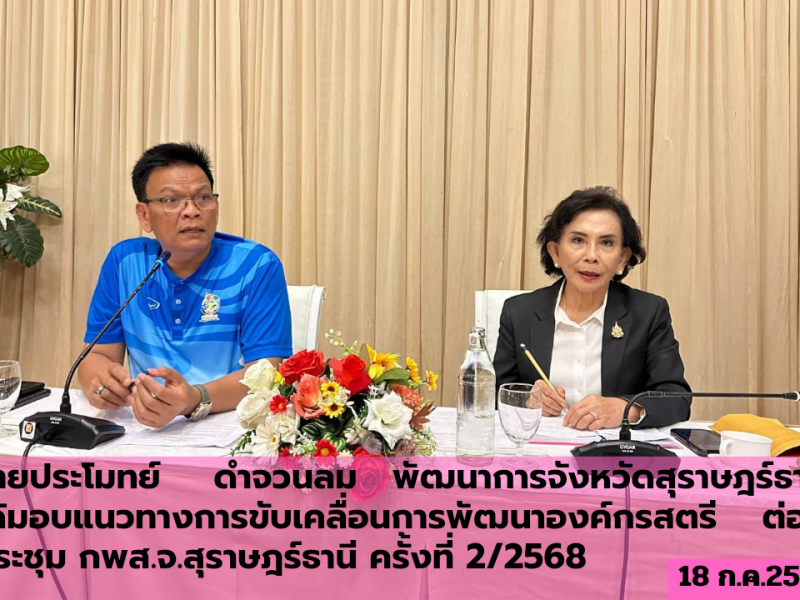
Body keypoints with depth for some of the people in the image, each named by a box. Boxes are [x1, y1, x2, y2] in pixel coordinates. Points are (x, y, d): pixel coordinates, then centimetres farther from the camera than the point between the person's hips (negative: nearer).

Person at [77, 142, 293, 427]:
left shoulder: (257, 266, -7)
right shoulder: (123, 261, 5)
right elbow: (98, 354, 7)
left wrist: (195, 400, -33)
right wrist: (99, 383, -17)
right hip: (145, 428, 3)